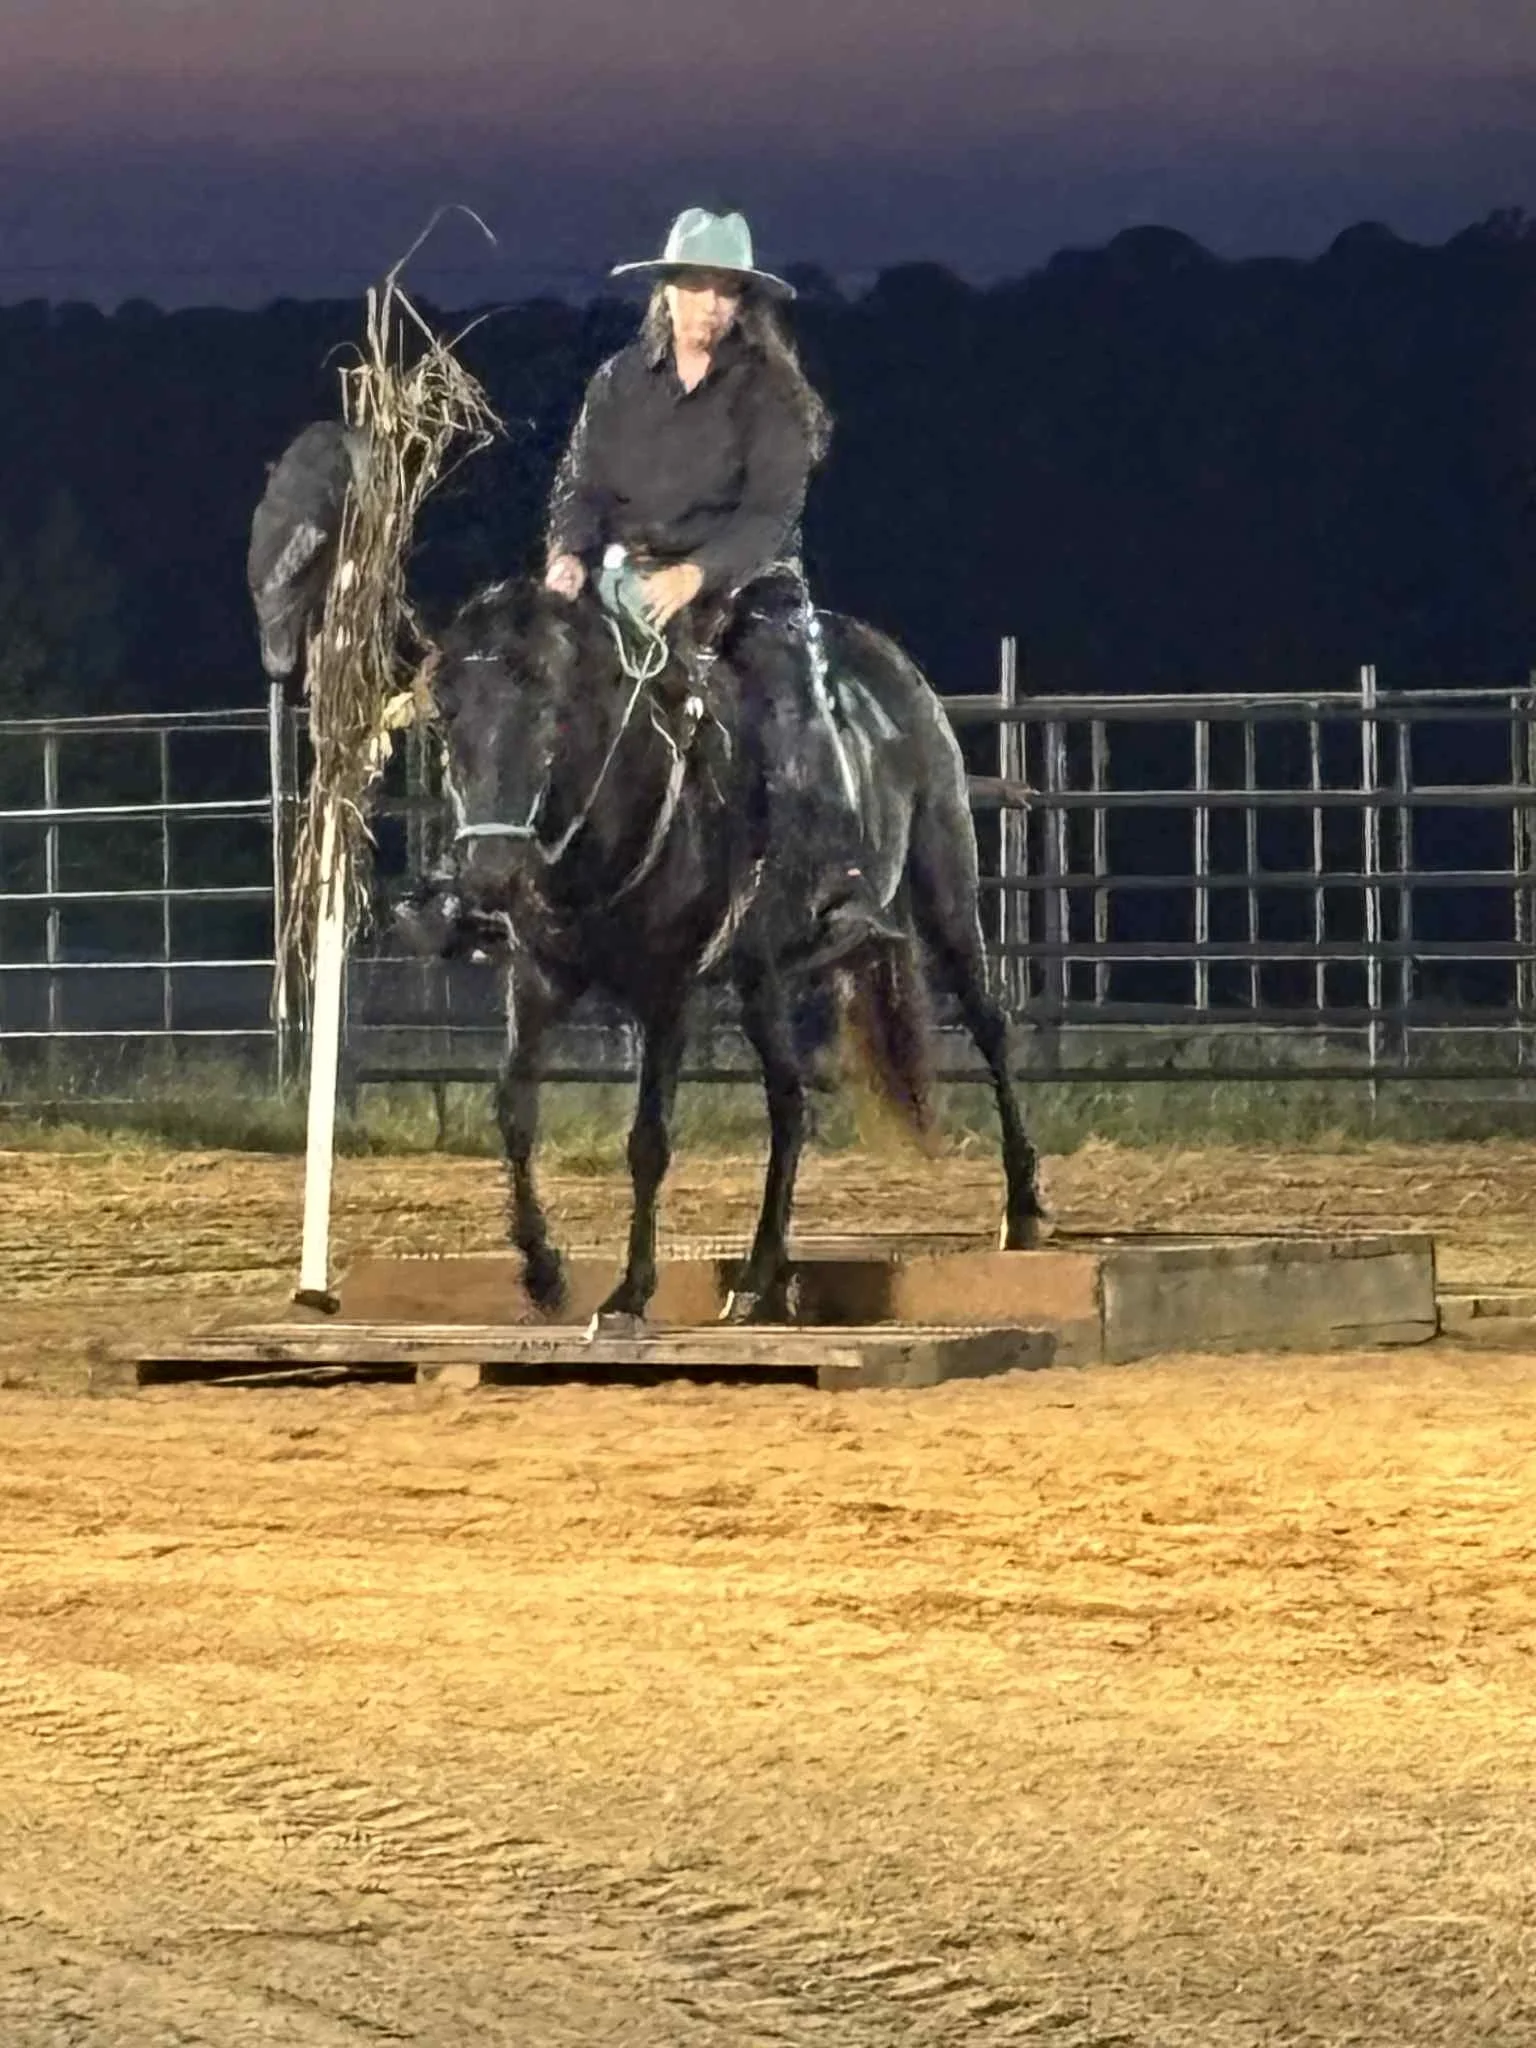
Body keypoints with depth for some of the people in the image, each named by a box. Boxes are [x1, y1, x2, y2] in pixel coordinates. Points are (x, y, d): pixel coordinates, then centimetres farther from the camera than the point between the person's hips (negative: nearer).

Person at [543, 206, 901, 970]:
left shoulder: (768, 392, -1)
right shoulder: (619, 383, 10)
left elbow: (770, 510, -10)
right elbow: (582, 485, 9)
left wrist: (698, 574, -26)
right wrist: (569, 555, -13)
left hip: (744, 581, -3)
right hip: (630, 581, 3)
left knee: (787, 702, -28)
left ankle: (832, 898, -39)